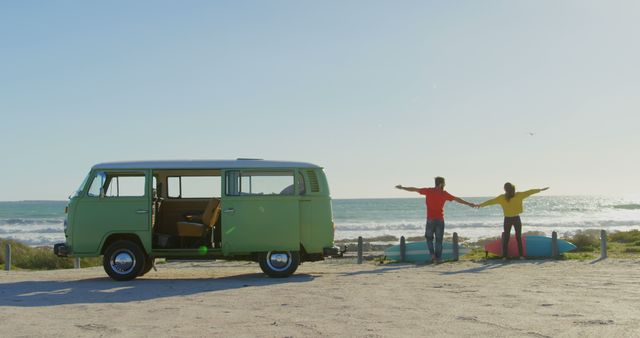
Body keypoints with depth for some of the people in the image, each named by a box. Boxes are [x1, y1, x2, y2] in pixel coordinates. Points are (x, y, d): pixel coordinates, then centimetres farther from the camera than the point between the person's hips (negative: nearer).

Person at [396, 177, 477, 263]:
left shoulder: (428, 191, -1)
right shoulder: (444, 193, -3)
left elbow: (415, 189, 8)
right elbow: (457, 199, 1)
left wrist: (402, 188, 20)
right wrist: (469, 204, 9)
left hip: (430, 219, 1)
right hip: (440, 220, -1)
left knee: (429, 238, 15)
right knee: (439, 239, 7)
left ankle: (432, 254, -3)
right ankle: (438, 258, 5)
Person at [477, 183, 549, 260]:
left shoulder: (502, 197, -6)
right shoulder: (518, 195, -5)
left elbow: (491, 201, -1)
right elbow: (529, 192, 3)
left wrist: (480, 205, 7)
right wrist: (541, 189, 12)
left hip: (507, 219, 0)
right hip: (516, 219, 0)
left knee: (506, 238, 5)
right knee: (519, 238, 9)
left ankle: (504, 256, 2)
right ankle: (521, 255, 5)